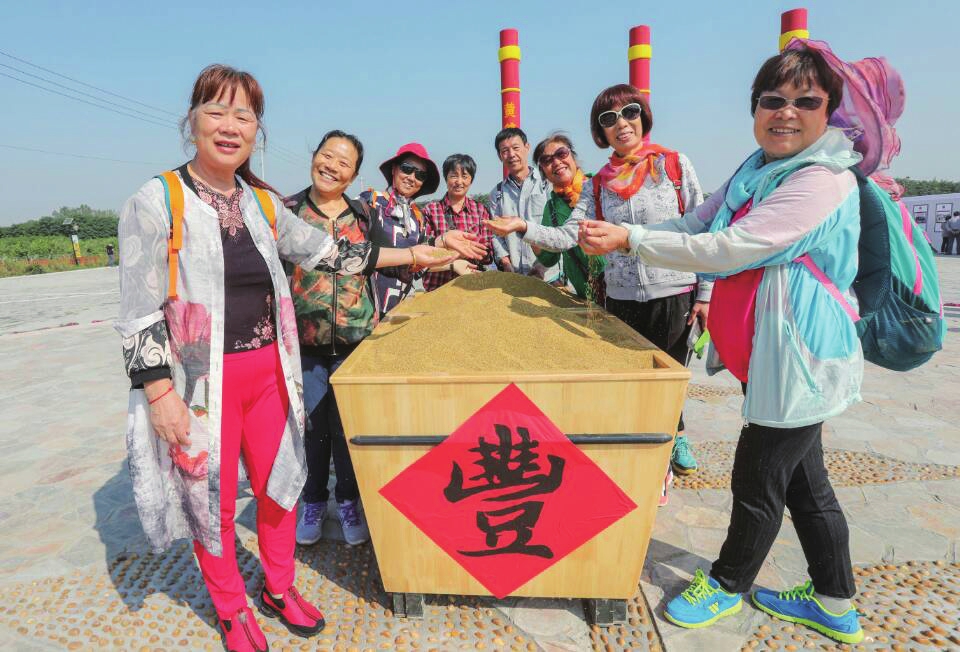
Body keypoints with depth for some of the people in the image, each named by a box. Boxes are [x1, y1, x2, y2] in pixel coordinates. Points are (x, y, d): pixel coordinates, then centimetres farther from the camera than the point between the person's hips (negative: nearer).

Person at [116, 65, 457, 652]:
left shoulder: (263, 202, 7)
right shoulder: (156, 202, -8)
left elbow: (328, 252, 9)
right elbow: (139, 313, -10)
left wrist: (412, 255, 7)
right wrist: (160, 394, -14)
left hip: (268, 371, 5)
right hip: (200, 379, -4)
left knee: (280, 483, 15)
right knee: (212, 499, 11)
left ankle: (280, 589, 41)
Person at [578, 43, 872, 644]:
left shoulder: (825, 181, -18)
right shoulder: (754, 173, 10)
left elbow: (726, 251, -26)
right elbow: (693, 225, 7)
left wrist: (630, 239, -22)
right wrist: (617, 235, -6)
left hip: (797, 361, -9)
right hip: (767, 357, 9)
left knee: (757, 483, 8)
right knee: (802, 481, 19)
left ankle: (728, 585, 33)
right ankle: (836, 606, 38)